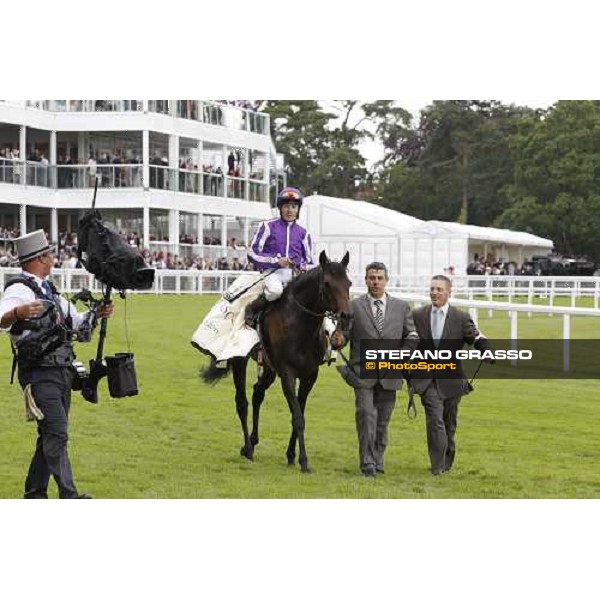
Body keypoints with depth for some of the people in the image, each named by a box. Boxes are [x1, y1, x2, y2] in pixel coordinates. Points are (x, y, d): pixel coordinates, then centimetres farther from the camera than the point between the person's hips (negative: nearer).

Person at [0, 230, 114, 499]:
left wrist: (96, 314, 15)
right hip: (39, 375, -9)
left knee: (51, 436, 11)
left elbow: (72, 321, 30)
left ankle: (34, 494, 20)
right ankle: (69, 496, -16)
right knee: (57, 434, -14)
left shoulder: (47, 288, 17)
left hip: (61, 373, 9)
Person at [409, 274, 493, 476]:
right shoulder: (418, 316, 4)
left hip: (451, 379, 1)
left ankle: (447, 462, 30)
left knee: (449, 423, 12)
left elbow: (477, 339, -5)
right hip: (427, 380, -1)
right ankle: (438, 465, -14)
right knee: (435, 420, -15)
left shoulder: (461, 318, 0)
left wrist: (488, 352, -26)